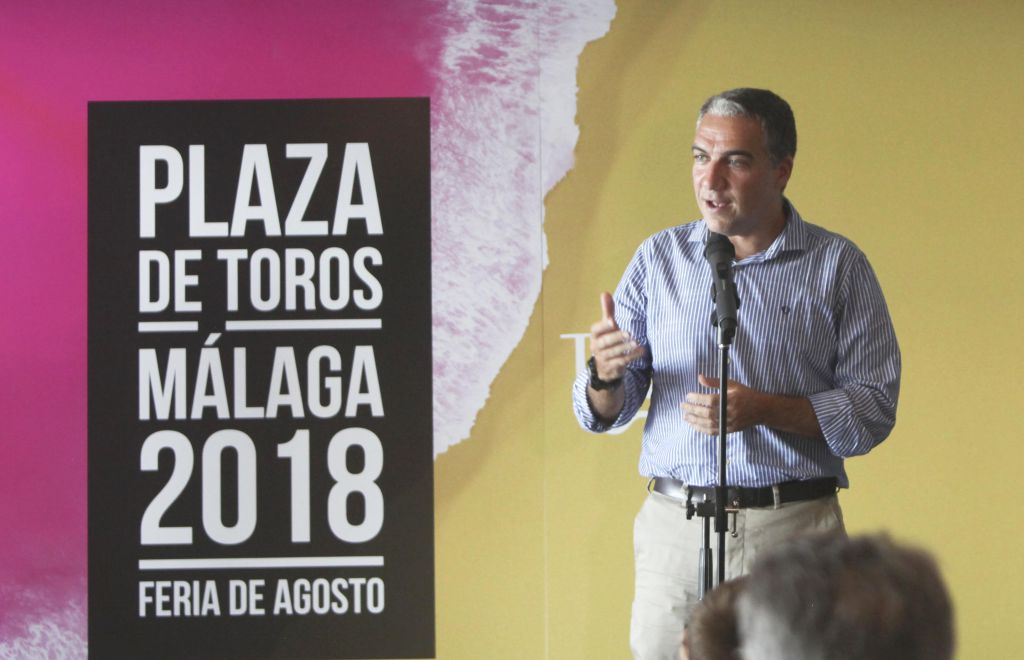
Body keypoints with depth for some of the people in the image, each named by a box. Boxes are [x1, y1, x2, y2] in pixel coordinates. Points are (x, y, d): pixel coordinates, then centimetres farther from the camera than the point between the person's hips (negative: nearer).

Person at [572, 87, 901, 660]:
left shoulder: (839, 267, 3)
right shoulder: (659, 259, 10)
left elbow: (874, 407, -3)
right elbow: (605, 416, 9)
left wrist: (764, 410, -15)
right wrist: (605, 376, -14)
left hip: (794, 529, -2)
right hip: (674, 527, 2)